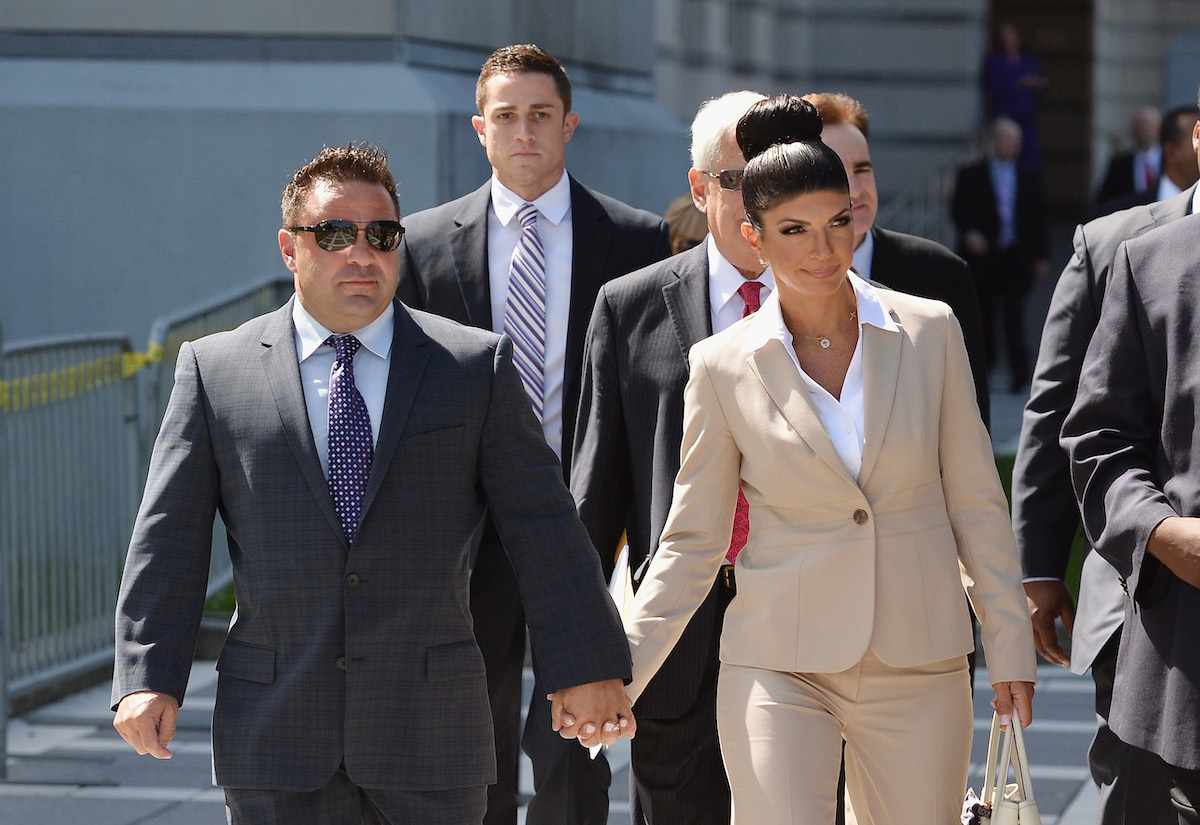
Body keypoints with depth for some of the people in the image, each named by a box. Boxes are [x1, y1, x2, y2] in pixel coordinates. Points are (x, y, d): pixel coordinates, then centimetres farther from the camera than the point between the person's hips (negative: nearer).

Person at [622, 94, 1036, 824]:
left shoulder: (930, 332, 2)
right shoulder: (724, 367, -1)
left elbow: (976, 502, 7)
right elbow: (691, 543, 3)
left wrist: (1011, 645, 4)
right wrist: (618, 672, -7)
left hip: (921, 667, 2)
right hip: (780, 667, -1)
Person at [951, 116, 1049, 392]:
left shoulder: (1028, 180, 14)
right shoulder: (970, 176, 6)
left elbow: (1037, 219, 14)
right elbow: (959, 210, -1)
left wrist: (1039, 256, 8)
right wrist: (969, 232, -21)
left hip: (1016, 258, 1)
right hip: (982, 257, -1)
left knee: (1015, 313, -12)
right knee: (983, 315, 6)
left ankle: (1019, 368, -17)